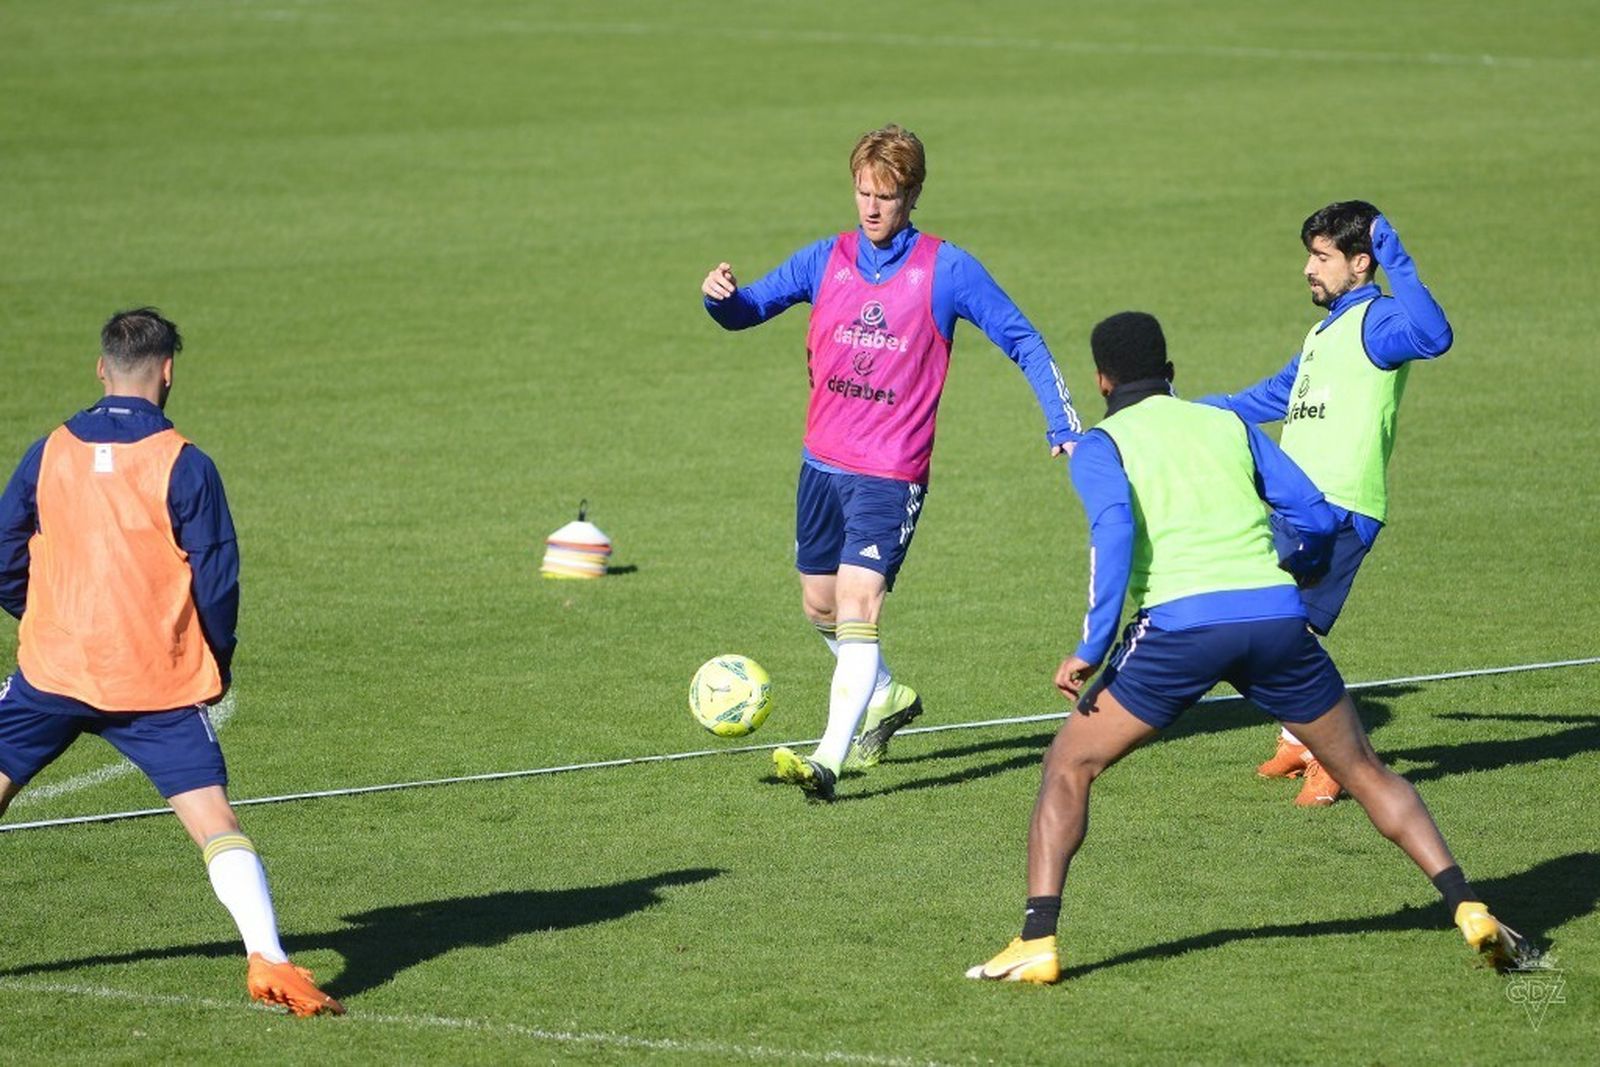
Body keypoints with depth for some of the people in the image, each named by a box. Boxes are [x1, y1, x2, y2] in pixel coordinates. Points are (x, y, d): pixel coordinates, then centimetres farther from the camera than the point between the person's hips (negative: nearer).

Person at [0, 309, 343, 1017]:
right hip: (160, 681, -2)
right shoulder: (183, 465, -7)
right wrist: (218, 666, 10)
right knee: (213, 818, -4)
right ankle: (267, 960, -16)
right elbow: (217, 579, -6)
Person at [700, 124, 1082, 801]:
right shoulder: (827, 260, 5)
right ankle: (884, 698, 43)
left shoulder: (946, 271, -6)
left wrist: (1063, 424, -7)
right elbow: (747, 310, 8)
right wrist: (721, 294, -16)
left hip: (891, 472, -6)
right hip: (822, 463, 6)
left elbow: (1022, 343, 0)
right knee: (819, 605, 17)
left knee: (858, 603, -19)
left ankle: (830, 760, -26)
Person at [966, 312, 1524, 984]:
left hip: (1179, 623, -3)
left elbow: (1114, 528, -8)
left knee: (1068, 768, 11)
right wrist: (1300, 567, 39)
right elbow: (1316, 516, 17)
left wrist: (1092, 646, -8)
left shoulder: (1101, 444, 11)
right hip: (1277, 617, 3)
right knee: (1363, 771, 19)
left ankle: (1037, 942, -1)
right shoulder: (1229, 424, 22)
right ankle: (1468, 909, 9)